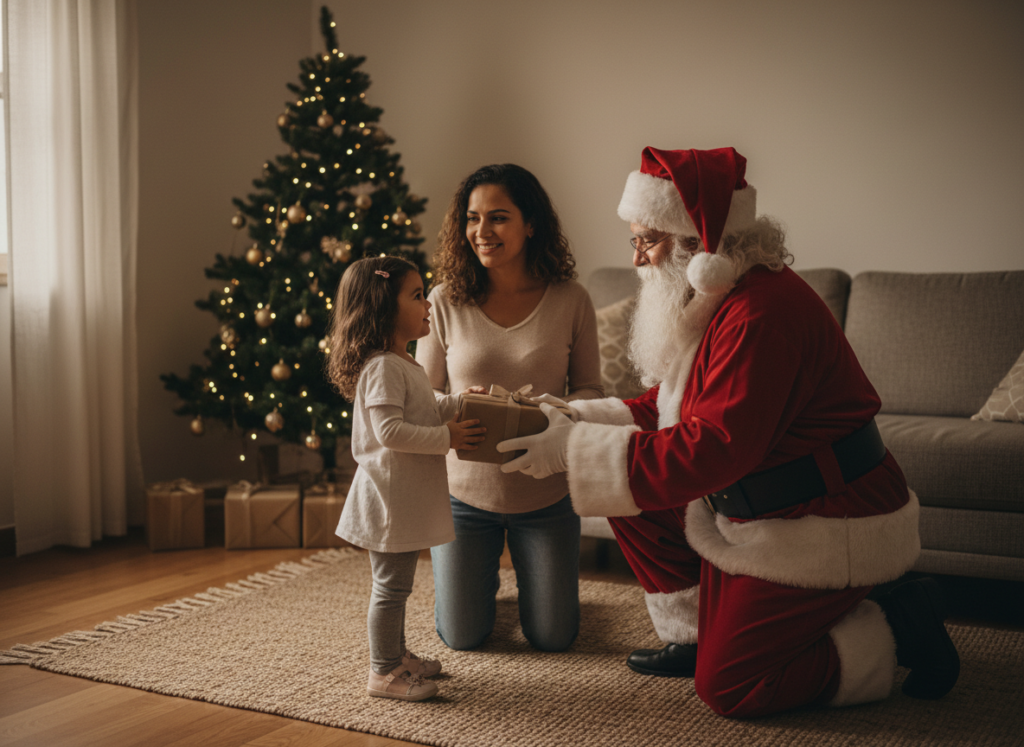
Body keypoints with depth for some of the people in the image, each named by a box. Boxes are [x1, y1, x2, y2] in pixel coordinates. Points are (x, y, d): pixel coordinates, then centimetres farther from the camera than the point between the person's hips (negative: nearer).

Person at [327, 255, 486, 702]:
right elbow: (390, 430, -27)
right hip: (389, 495, -11)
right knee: (390, 586, -2)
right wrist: (447, 438, -23)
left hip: (407, 495, 11)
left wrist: (461, 403, 14)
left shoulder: (404, 365, 14)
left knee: (395, 583, 20)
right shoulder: (382, 368, -20)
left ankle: (397, 655, 33)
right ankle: (383, 672, 7)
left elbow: (424, 411, 27)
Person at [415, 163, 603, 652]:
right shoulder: (444, 301, -10)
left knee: (552, 638, 10)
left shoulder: (570, 301, -10)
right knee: (462, 638, 10)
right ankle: (479, 576, 44)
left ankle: (537, 576, 44)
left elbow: (590, 389, -1)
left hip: (545, 495, 0)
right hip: (465, 489, 0)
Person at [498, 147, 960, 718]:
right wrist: (576, 417, -1)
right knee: (634, 501, 5)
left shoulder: (761, 313, -27)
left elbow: (709, 451, -31)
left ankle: (897, 628, 4)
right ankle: (698, 634, 14)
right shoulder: (715, 300, 7)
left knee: (727, 687, -6)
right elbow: (670, 407, 13)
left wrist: (575, 450, -26)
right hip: (759, 513, 10)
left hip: (828, 529, -10)